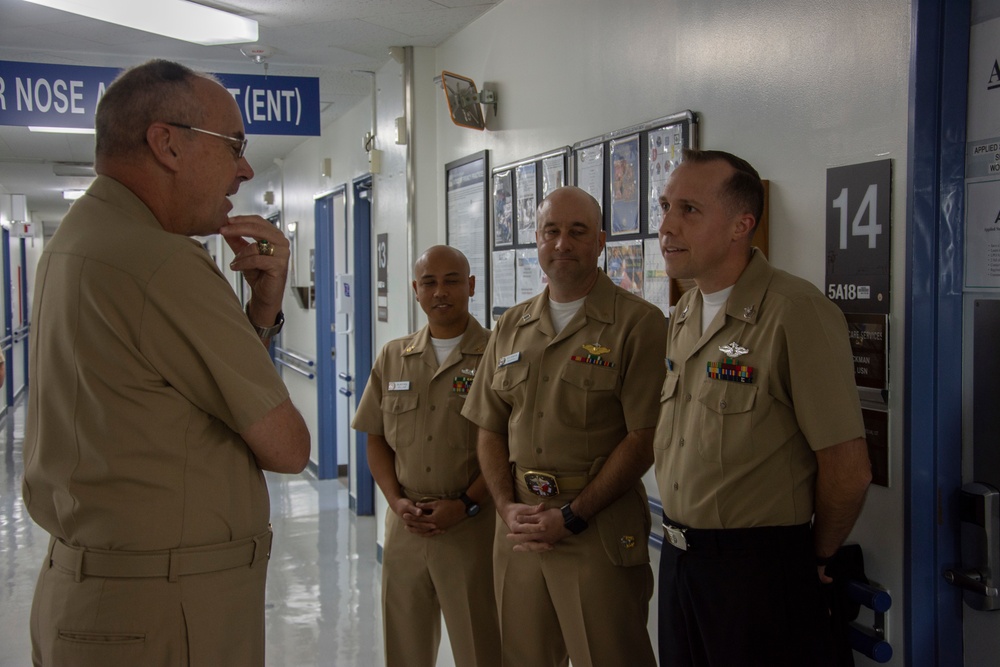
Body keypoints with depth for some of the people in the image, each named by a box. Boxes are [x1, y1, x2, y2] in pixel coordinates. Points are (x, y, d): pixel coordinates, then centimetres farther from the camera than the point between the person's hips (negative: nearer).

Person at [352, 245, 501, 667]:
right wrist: (397, 501, -2)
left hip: (473, 526, -4)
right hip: (405, 526, 4)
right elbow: (376, 438, 11)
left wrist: (465, 504, -14)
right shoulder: (393, 357, 10)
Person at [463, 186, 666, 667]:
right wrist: (507, 507, -2)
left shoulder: (637, 323, -6)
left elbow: (644, 439, -11)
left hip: (600, 528, -5)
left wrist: (571, 517, -13)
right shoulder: (511, 327, 12)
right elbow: (489, 429, 13)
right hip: (518, 526, 5)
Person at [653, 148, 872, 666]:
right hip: (678, 557, 8)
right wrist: (681, 535, 12)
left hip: (759, 569, -7)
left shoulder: (798, 313, -19)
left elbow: (847, 470, -18)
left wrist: (815, 559, -4)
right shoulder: (682, 318, 8)